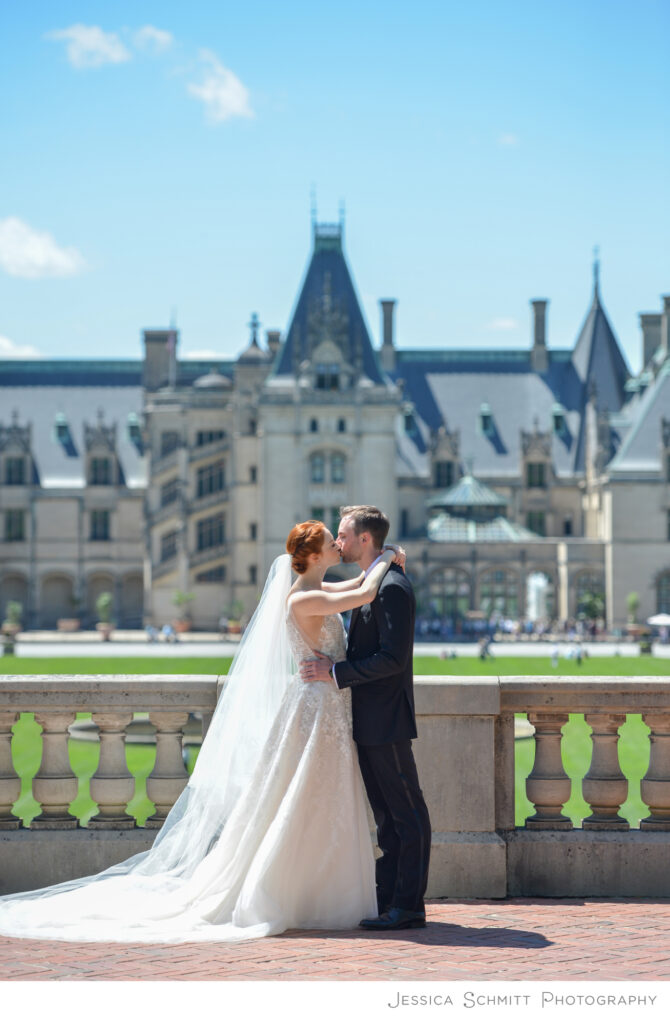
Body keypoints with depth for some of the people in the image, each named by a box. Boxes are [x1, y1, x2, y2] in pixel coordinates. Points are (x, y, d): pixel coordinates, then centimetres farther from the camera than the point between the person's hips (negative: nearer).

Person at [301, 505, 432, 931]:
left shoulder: (393, 587, -16)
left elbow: (392, 658, -22)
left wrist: (336, 671, -20)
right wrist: (332, 665, 13)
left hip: (387, 720, -10)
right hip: (369, 721, 10)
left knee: (407, 814, -4)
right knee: (386, 815, 12)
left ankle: (409, 905, -2)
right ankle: (388, 900, 16)